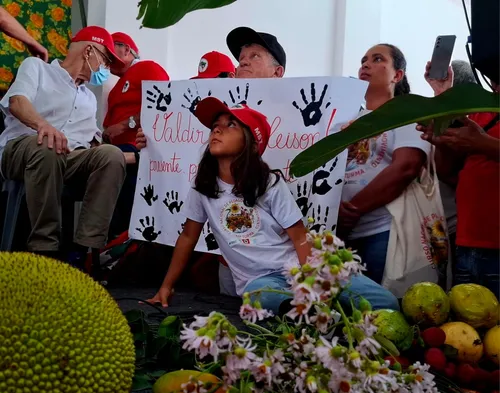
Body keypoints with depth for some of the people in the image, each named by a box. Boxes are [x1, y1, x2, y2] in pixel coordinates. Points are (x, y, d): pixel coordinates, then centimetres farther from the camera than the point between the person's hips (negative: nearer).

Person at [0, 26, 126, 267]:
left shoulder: (89, 98, 31)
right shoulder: (37, 66, 14)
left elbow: (94, 142, 24)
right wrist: (43, 124, -31)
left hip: (72, 158, 5)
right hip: (22, 148, -4)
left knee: (112, 155, -27)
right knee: (46, 147, -40)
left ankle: (82, 252, -34)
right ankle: (44, 249, -37)